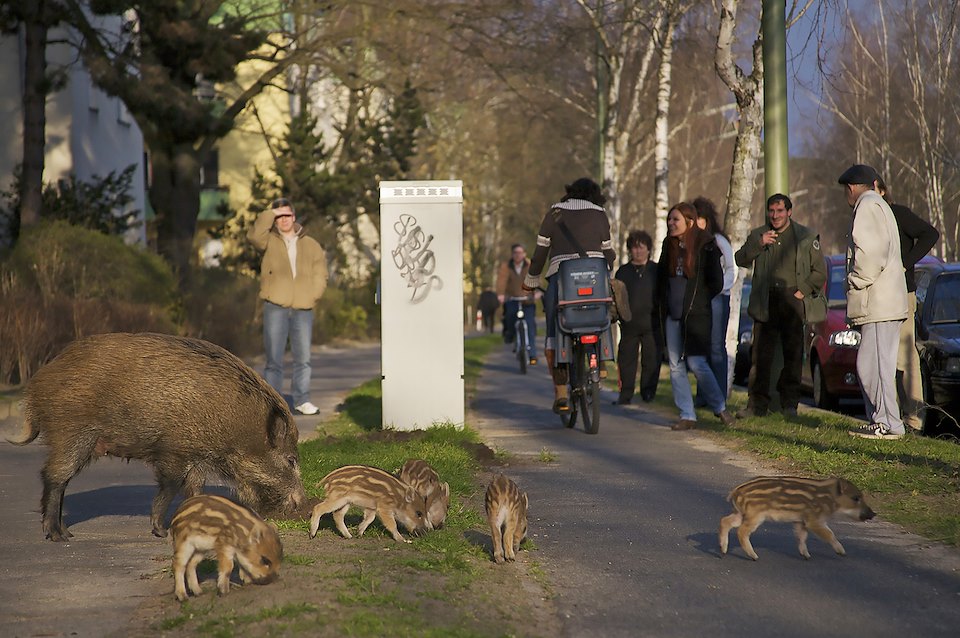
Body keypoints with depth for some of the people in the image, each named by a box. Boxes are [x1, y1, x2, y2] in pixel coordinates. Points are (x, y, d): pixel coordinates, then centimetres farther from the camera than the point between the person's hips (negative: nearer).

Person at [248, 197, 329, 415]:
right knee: (274, 359, -3)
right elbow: (254, 235, -15)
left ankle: (302, 400, 13)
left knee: (303, 358, 5)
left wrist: (311, 297, -2)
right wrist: (270, 214, -8)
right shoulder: (270, 241, 8)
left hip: (303, 310, 2)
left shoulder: (311, 245, 14)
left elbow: (320, 276, 12)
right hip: (275, 309, -2)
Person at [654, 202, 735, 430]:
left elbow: (716, 283, -7)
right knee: (676, 365, 3)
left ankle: (719, 407, 10)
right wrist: (663, 304, 11)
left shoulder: (705, 246, -8)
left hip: (696, 315, -6)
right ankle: (687, 416, 9)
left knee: (696, 363, -9)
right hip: (672, 315, 6)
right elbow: (661, 277, 21)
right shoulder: (669, 245, 9)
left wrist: (697, 300, 1)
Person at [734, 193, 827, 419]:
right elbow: (740, 260, 2)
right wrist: (758, 245, -12)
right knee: (761, 355, -3)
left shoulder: (806, 237, 9)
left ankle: (789, 404, 10)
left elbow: (819, 271, 9)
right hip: (765, 304, 1)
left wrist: (803, 291, -3)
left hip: (793, 302, -1)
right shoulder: (758, 235, 14)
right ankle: (757, 404, 1)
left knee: (793, 354, 1)